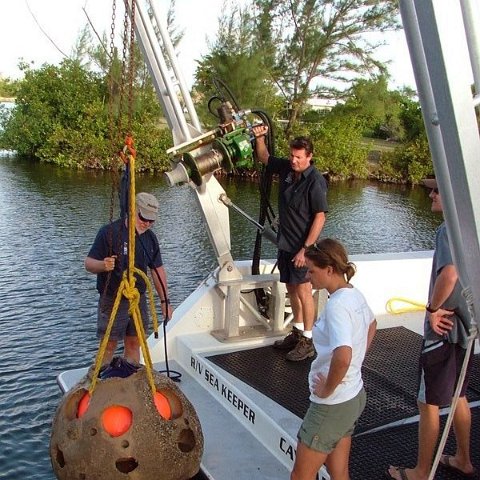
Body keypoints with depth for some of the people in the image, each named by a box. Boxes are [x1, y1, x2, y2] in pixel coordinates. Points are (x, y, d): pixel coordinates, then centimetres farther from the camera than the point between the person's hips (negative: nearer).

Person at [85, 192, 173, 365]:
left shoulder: (150, 237, 5)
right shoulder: (109, 232, -13)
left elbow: (158, 269, 11)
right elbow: (88, 263, -12)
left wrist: (165, 301, 7)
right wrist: (102, 265, -34)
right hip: (112, 301, -5)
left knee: (134, 344, 13)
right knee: (109, 345, 0)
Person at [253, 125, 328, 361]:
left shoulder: (315, 181, -18)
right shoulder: (287, 168, 3)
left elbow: (320, 217, -20)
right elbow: (264, 158, 20)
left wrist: (305, 249, -22)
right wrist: (260, 138, 1)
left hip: (302, 246, -8)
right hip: (285, 243, 8)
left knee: (303, 291, -2)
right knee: (291, 289, 17)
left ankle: (308, 342, 8)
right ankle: (297, 332, 32)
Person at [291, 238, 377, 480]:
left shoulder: (336, 305, -26)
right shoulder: (355, 295, 3)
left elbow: (342, 357, -39)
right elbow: (371, 325, 24)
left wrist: (327, 389, -22)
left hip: (332, 404, -9)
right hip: (354, 396, 9)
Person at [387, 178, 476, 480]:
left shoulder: (449, 229, -22)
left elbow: (449, 274, -39)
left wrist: (432, 309, -23)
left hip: (444, 329, -9)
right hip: (464, 325, 9)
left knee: (429, 402, 5)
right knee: (457, 396, 23)